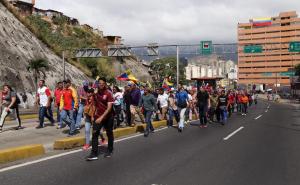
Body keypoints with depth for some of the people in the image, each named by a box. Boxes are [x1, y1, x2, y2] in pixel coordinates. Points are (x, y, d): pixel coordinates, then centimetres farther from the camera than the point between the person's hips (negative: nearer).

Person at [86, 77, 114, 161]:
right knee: (95, 134, -9)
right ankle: (94, 154, -9)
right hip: (98, 116, 3)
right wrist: (95, 113, 5)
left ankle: (109, 151, 30)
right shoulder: (96, 93, 1)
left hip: (108, 117, -3)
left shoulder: (108, 93, -14)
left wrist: (102, 117, -27)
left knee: (109, 134, 12)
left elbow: (109, 107, -20)